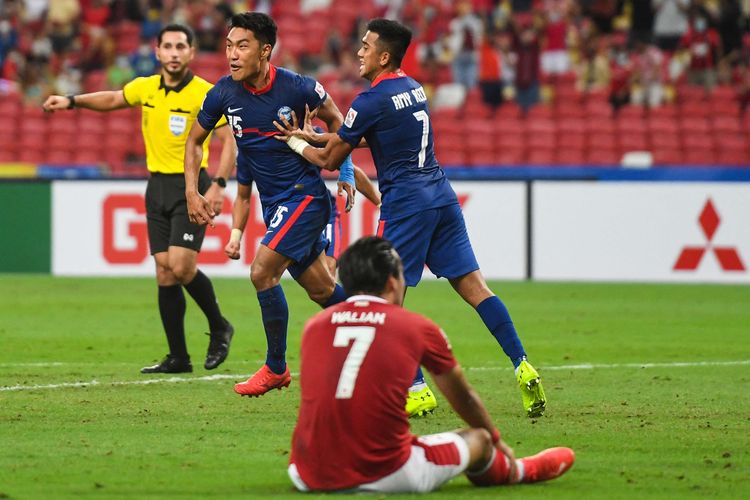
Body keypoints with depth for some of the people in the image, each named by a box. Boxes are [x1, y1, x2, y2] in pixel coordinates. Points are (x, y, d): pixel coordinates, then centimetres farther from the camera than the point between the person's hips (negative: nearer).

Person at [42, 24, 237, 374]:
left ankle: (219, 328, 7)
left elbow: (229, 140, -12)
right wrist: (72, 101, 15)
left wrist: (218, 185, -23)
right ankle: (178, 358, 6)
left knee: (181, 266, -17)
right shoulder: (145, 88, 5)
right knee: (164, 271, 1)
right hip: (157, 186, 5)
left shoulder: (205, 94, -11)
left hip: (191, 185, -5)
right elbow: (112, 100, 26)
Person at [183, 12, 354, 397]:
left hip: (305, 195, -6)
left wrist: (345, 171, -1)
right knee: (321, 290, 13)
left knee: (262, 272, -18)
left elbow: (334, 119, 3)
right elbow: (194, 140, 9)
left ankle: (276, 368, -3)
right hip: (273, 203, 6)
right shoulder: (224, 94, -7)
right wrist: (191, 193, 0)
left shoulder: (296, 88, -18)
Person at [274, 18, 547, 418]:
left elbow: (330, 160, -1)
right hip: (440, 195, 8)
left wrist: (295, 143, 17)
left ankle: (418, 392, -4)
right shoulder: (412, 88, 15)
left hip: (405, 202, -8)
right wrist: (308, 135, 25)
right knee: (472, 285, 4)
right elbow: (355, 136, 27)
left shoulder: (372, 101, -10)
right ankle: (522, 367, -6)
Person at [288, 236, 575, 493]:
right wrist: (497, 441, 43)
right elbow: (463, 398, 22)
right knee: (479, 440, 22)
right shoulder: (419, 328, 3)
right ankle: (517, 471, 54)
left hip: (309, 478, 3)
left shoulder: (314, 326, 8)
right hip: (386, 477, -3)